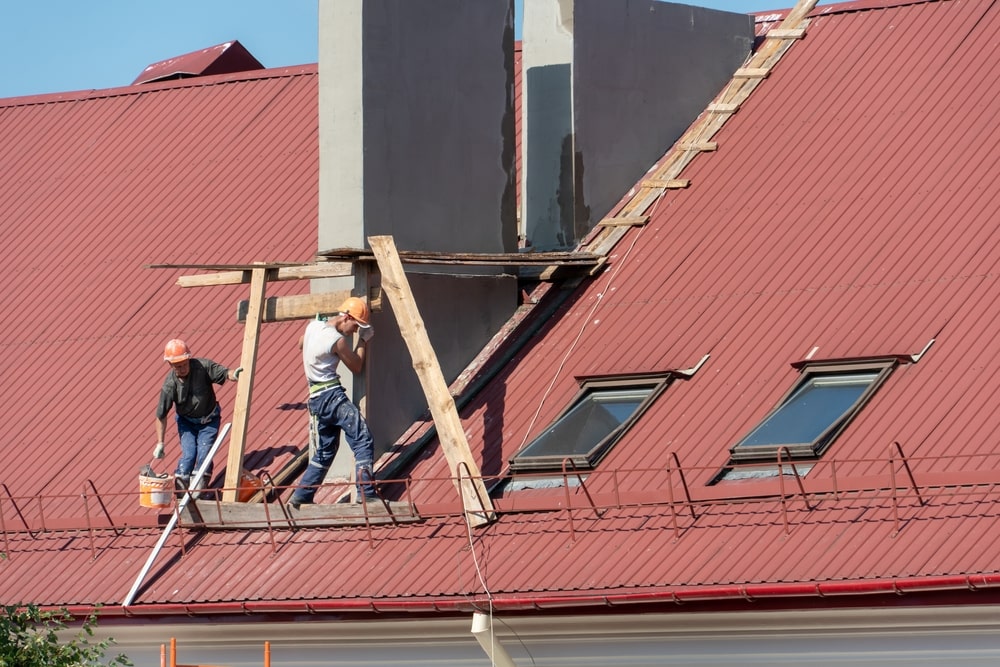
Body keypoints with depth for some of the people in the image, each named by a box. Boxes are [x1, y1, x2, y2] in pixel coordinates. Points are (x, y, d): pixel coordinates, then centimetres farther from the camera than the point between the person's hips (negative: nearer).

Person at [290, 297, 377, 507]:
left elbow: (300, 345, 31)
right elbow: (356, 367, 1)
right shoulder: (338, 340, -13)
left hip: (315, 399, 9)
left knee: (325, 452, 18)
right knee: (363, 440, -12)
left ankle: (300, 497, 18)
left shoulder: (312, 326, 9)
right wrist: (363, 342, 12)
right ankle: (366, 494, -23)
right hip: (332, 396, -9)